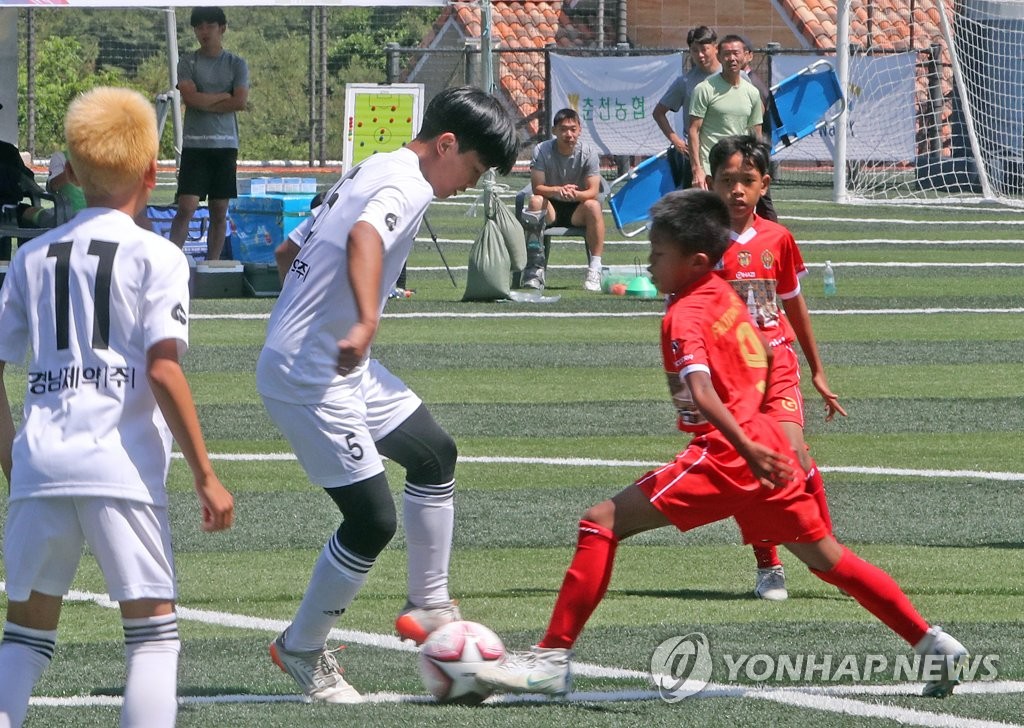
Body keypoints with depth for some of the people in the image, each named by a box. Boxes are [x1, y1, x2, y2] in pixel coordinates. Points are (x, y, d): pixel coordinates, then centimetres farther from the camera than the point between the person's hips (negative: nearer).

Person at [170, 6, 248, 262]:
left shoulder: (236, 65, 7)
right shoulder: (188, 62, 5)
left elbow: (240, 102, -6)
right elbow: (191, 97, -10)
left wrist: (205, 102, -7)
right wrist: (224, 97, -4)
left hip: (225, 145, 2)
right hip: (194, 144, -2)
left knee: (220, 212, 4)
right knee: (186, 208, -11)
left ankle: (212, 263, 9)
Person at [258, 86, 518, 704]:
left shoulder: (370, 173, 14)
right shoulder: (408, 184, -16)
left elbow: (288, 253, 24)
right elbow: (364, 238, -39)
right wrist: (366, 322, -53)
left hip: (346, 370, 11)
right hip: (310, 379, -11)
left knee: (434, 454, 17)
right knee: (373, 519, -8)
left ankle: (428, 607, 25)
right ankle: (302, 650, 9)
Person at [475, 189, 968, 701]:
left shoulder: (683, 318, -13)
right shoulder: (723, 294, 13)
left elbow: (702, 392, -29)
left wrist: (746, 448, -41)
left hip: (724, 456, -9)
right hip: (762, 443, 9)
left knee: (603, 523, -9)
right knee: (826, 558, 20)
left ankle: (552, 659, -14)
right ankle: (933, 645, 19)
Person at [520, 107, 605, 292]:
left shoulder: (589, 152, -9)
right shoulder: (541, 151, -9)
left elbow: (593, 191, -15)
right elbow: (537, 188, -17)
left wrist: (576, 194, -39)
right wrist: (558, 190, -39)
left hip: (577, 211, 0)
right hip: (551, 209, 0)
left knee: (593, 206, -33)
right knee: (535, 201, -32)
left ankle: (595, 271, -34)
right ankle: (534, 271, -34)